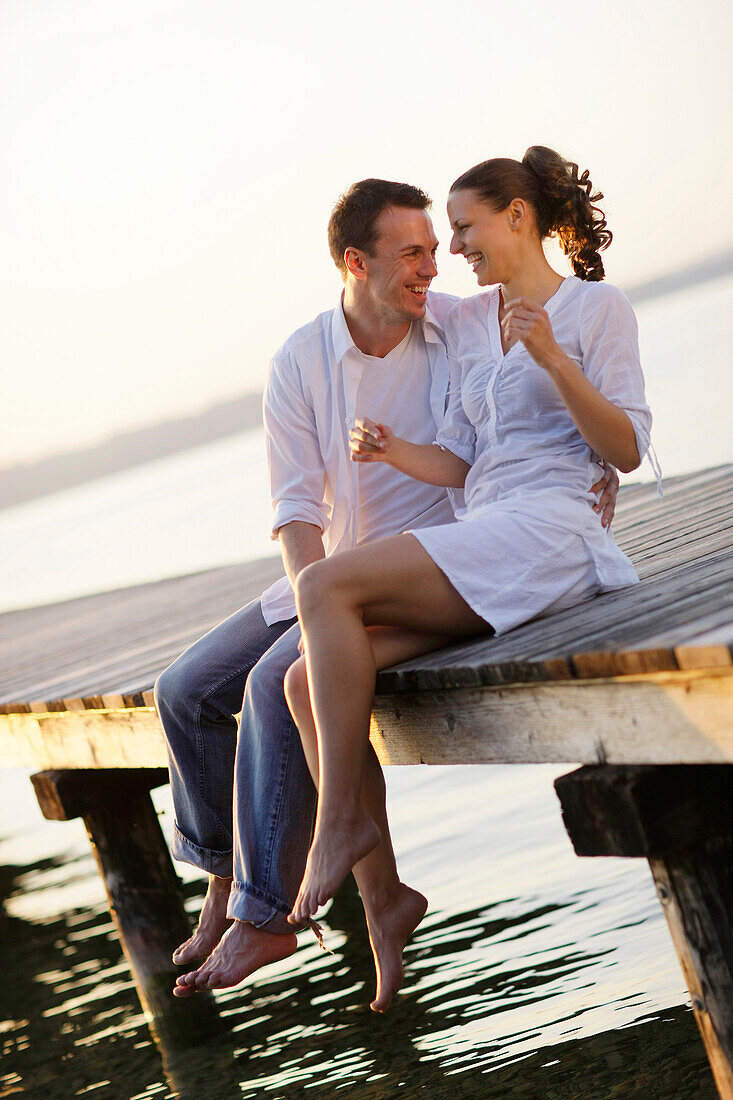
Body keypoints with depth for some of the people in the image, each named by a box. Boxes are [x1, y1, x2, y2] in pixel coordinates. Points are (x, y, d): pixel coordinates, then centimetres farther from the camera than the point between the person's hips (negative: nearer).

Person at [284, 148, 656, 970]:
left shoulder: (596, 306, 3)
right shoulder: (468, 321, 23)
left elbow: (628, 452, -5)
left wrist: (552, 358, -17)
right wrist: (391, 451, 0)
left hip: (549, 532, -7)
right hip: (480, 546, 7)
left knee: (325, 587, -24)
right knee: (307, 681, -12)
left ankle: (342, 814, -15)